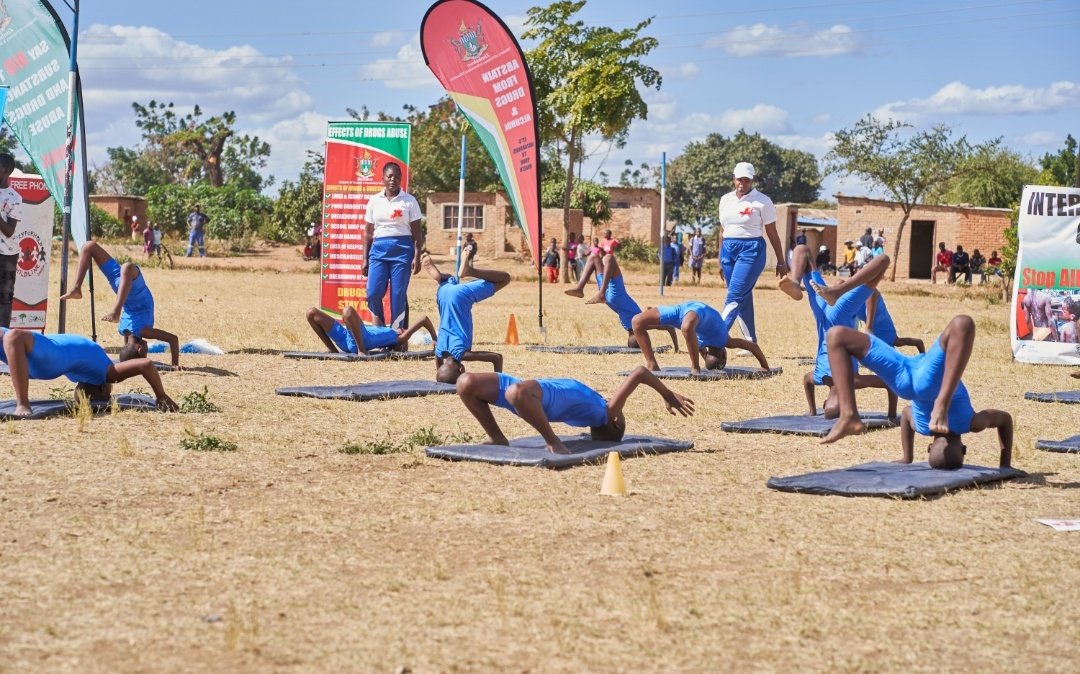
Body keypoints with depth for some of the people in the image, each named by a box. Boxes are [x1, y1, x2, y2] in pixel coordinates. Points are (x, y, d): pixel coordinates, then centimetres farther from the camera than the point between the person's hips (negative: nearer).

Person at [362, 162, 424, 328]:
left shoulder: (409, 200, 3)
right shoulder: (374, 200, 10)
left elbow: (417, 233, 3)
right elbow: (368, 233, 12)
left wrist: (417, 257, -6)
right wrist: (365, 259, 8)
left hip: (402, 249, -2)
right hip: (379, 249, 2)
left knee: (398, 295, -3)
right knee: (373, 293, -8)